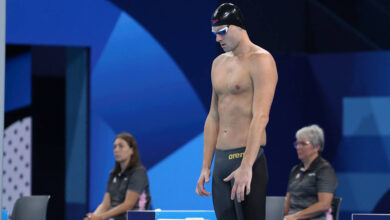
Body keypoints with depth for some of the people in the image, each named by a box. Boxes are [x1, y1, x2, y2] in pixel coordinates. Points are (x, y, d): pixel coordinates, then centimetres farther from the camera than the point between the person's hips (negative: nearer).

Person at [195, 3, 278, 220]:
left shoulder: (260, 60, -7)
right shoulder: (219, 63, 18)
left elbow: (261, 117, -17)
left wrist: (246, 166, -25)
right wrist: (205, 168, 15)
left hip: (247, 156, -8)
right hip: (221, 161, 8)